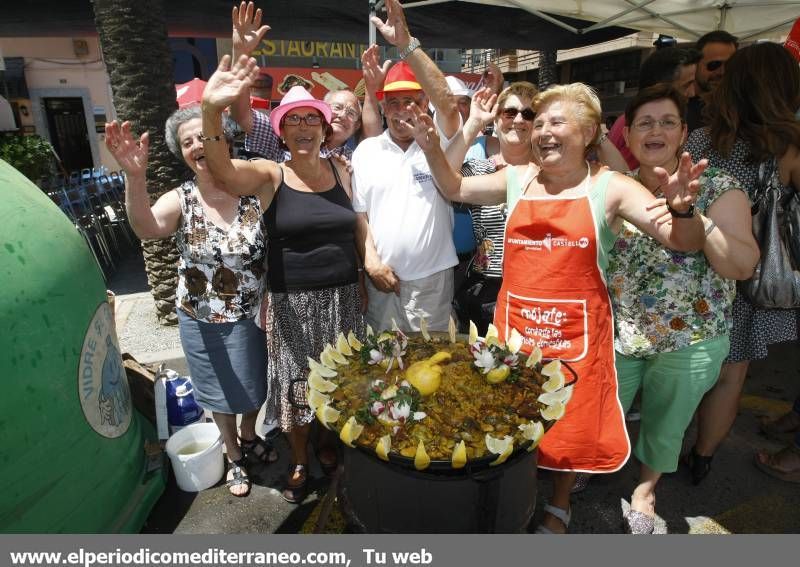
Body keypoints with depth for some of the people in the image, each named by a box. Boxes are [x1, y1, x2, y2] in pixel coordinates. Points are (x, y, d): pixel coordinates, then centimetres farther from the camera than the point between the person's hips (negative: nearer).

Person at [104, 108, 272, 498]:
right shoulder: (181, 200, -11)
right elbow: (145, 228, -31)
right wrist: (136, 176, -45)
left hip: (252, 315, 1)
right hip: (201, 321, 0)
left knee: (254, 384, 20)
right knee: (219, 391, 18)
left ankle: (249, 437, 50)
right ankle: (233, 455, 43)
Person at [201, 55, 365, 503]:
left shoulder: (340, 169, 4)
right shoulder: (270, 175, -5)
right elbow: (222, 169, -24)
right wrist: (211, 112, -40)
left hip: (343, 297, 3)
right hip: (292, 302, -2)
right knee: (297, 384, 12)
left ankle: (332, 449, 42)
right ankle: (300, 462, 37)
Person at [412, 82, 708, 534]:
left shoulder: (610, 187, -5)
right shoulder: (518, 180, 5)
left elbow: (684, 242, -7)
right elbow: (456, 189, 14)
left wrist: (682, 208, -28)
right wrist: (433, 149, -1)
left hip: (576, 329, -2)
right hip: (515, 324, 3)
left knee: (571, 424, 13)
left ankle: (559, 507, 41)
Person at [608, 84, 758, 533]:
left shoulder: (718, 189, -9)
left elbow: (743, 267, -18)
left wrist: (694, 217, -29)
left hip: (688, 341, -2)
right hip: (618, 334, 2)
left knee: (664, 425, 17)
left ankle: (646, 488, 45)